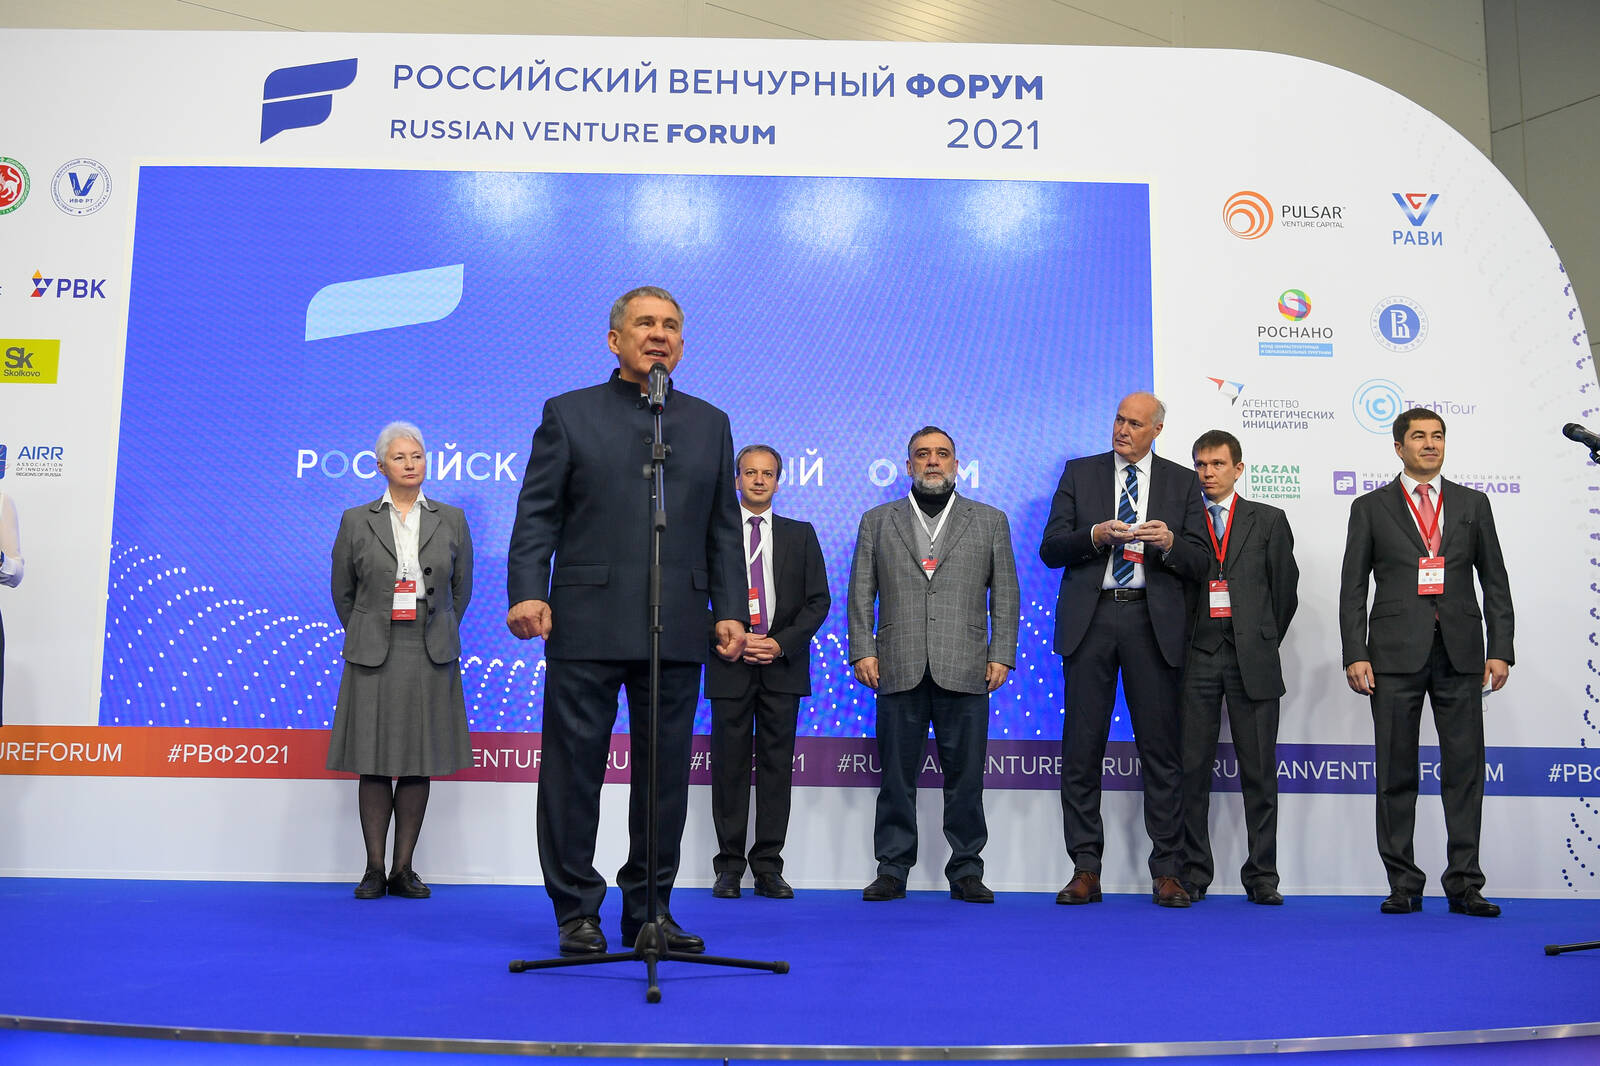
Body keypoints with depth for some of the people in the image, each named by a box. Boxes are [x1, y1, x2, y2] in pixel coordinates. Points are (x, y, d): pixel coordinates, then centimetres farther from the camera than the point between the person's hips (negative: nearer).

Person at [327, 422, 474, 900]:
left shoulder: (452, 520, 7)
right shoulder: (356, 521, 4)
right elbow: (342, 591, 11)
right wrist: (367, 638, 11)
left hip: (431, 657, 1)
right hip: (373, 658, -1)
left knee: (419, 763, 4)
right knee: (374, 764, 1)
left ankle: (403, 869, 12)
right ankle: (374, 869, 10)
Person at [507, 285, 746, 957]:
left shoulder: (710, 424, 16)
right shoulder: (568, 415, 8)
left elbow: (724, 529, 13)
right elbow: (537, 515, 2)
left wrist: (730, 611, 4)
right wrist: (527, 592, -12)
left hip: (678, 632, 3)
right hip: (586, 625, -2)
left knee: (665, 774, 8)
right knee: (574, 771, 3)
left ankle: (650, 910, 20)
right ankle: (577, 913, 16)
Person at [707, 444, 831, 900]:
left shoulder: (801, 535, 11)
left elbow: (819, 601, 6)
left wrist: (782, 643, -8)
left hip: (783, 665, 1)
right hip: (729, 666, -1)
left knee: (776, 765, 2)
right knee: (729, 766, 2)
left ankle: (769, 867, 8)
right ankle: (730, 866, 9)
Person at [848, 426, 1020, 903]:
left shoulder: (990, 521, 13)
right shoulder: (877, 521, 14)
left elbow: (1005, 595, 9)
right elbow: (860, 594, 9)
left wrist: (1001, 655, 0)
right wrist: (863, 650, -1)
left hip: (965, 670, 0)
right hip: (899, 669, 0)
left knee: (965, 776, 3)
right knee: (897, 776, 4)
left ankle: (966, 871, 13)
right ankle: (892, 869, 13)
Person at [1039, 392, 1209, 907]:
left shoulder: (1182, 482, 12)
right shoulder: (1079, 473, 12)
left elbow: (1200, 562, 6)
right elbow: (1050, 549, 4)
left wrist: (1169, 543, -14)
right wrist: (1096, 535, -13)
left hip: (1153, 622, 0)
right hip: (1089, 619, 1)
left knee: (1161, 748, 1)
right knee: (1081, 747, 1)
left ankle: (1167, 873, 8)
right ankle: (1085, 870, 9)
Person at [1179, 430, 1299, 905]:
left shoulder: (1269, 520, 9)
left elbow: (1285, 589, 10)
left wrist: (1263, 644, 10)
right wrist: (1181, 644, 5)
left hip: (1251, 660, 0)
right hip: (1196, 656, 0)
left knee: (1259, 772, 3)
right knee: (1192, 770, 2)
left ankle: (1261, 876, 11)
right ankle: (1193, 873, 11)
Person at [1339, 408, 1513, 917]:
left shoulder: (1472, 504, 13)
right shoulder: (1370, 508, 8)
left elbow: (1495, 582, 11)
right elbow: (1353, 589, 4)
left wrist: (1500, 650, 1)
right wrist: (1355, 655, -6)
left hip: (1460, 654, 2)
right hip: (1396, 655, -1)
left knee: (1464, 770, 1)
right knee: (1397, 774, 2)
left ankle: (1464, 884, 9)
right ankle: (1403, 885, 10)